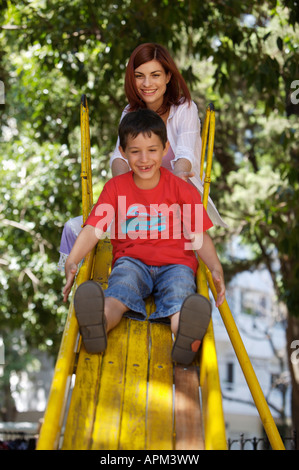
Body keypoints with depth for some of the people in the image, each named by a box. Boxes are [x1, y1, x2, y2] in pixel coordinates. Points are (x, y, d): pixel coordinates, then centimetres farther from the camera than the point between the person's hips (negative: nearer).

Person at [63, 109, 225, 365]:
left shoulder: (181, 189, 6)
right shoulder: (115, 187, 9)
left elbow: (198, 236, 2)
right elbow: (93, 229, 0)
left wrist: (216, 269, -16)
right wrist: (71, 262, -18)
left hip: (175, 262, 0)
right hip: (131, 260, 0)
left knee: (180, 296, -35)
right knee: (117, 294, -34)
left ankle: (187, 337, -66)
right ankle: (97, 326, -66)